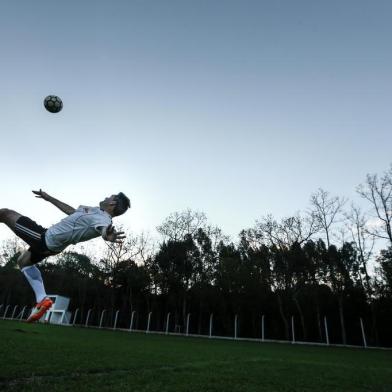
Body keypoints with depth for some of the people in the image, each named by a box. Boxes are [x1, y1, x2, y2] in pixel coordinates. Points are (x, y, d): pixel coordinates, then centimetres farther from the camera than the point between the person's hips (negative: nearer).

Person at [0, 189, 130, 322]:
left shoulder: (102, 219, -27)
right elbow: (72, 211, 18)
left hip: (47, 239, -9)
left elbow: (105, 228, -51)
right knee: (23, 261, 30)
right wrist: (49, 198, 26)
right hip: (50, 242, 9)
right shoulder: (97, 211, 3)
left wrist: (108, 236, -75)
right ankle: (42, 299, 20)